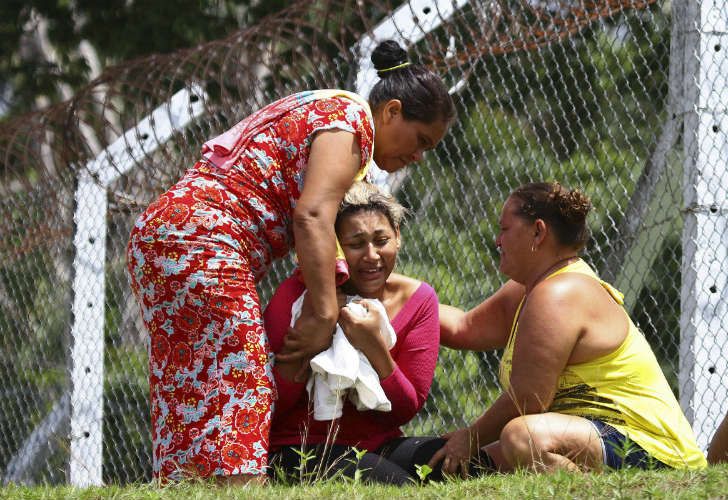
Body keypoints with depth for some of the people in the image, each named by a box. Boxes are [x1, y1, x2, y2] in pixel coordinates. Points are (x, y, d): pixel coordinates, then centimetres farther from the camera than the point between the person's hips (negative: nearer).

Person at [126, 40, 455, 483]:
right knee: (233, 391, -17)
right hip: (202, 244, -10)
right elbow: (312, 216, -17)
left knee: (186, 398, 4)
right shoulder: (351, 118, -4)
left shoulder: (314, 111, 27)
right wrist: (325, 313, -21)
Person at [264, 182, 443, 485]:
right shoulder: (297, 296, -10)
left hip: (380, 446, 5)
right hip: (298, 447, -5)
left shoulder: (418, 299, 0)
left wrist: (375, 348, -20)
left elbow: (405, 412, -2)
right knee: (396, 482, -34)